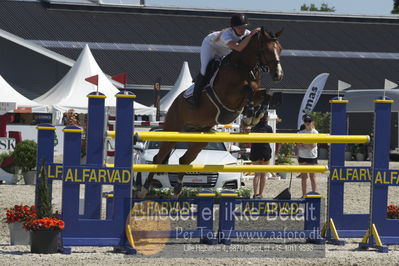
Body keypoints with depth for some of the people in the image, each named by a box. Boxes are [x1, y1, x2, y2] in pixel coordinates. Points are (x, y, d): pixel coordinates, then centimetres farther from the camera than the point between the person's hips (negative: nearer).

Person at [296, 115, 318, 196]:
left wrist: (303, 144, -5)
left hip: (312, 156, -4)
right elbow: (298, 145, 1)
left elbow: (313, 145, -11)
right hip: (302, 156, 4)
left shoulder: (315, 132, -1)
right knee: (304, 177, 7)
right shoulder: (300, 132, 9)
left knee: (312, 177, -4)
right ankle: (304, 195, 13)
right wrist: (308, 146, -11)